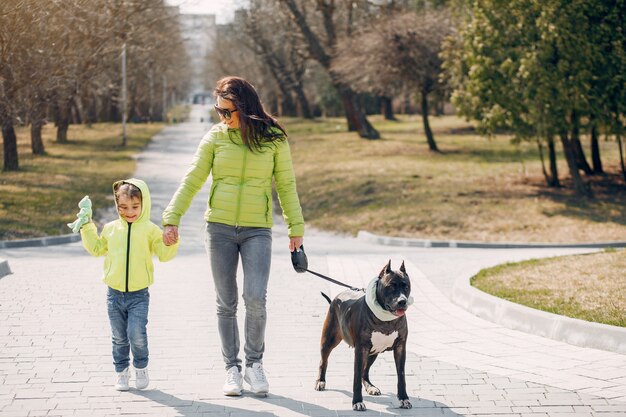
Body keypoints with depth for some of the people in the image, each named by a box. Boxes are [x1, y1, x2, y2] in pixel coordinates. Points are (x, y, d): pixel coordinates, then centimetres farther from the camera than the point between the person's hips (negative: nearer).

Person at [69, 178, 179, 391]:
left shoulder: (150, 230, -3)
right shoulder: (111, 228, 6)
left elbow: (164, 254, -2)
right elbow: (96, 248, 20)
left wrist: (170, 243, -20)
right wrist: (87, 227, 15)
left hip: (139, 294, -3)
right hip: (115, 293, 3)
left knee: (137, 334, -13)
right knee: (119, 337, 10)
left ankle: (141, 368, 10)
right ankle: (121, 371, 24)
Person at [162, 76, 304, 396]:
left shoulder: (273, 139, -1)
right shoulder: (215, 137, 1)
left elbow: (286, 185, 6)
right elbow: (191, 181, 4)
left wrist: (296, 228, 5)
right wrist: (172, 219, -2)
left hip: (257, 230, -1)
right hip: (219, 228, 1)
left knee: (255, 299, -14)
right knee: (226, 304, 5)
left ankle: (254, 363, 6)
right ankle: (232, 368, 16)